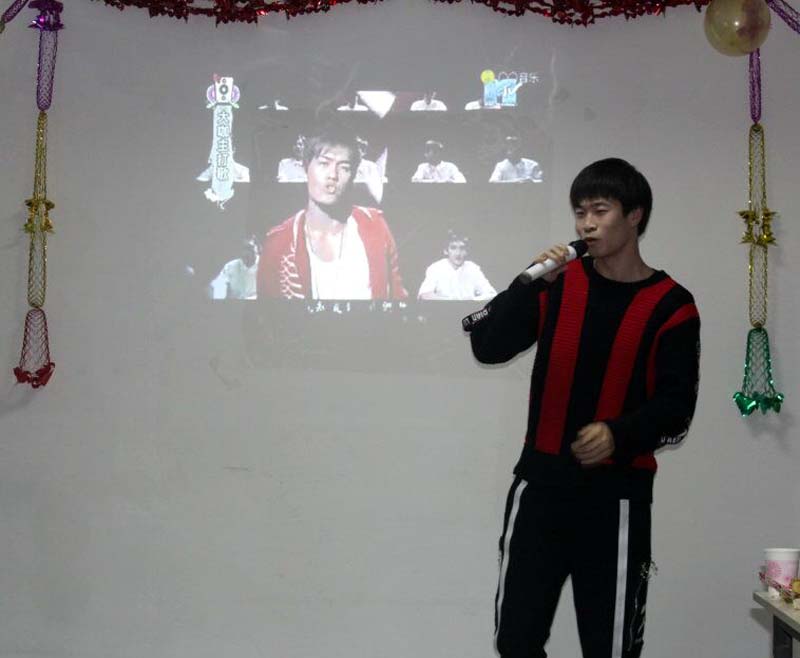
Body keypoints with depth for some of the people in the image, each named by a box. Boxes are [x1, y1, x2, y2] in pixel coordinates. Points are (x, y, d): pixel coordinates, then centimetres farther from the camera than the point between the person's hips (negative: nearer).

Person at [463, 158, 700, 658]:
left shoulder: (670, 306, -3)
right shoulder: (559, 283, 4)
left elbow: (675, 407, -6)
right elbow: (487, 347, -5)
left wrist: (620, 434, -25)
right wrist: (528, 283, -18)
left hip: (617, 493, -2)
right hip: (542, 482, 3)